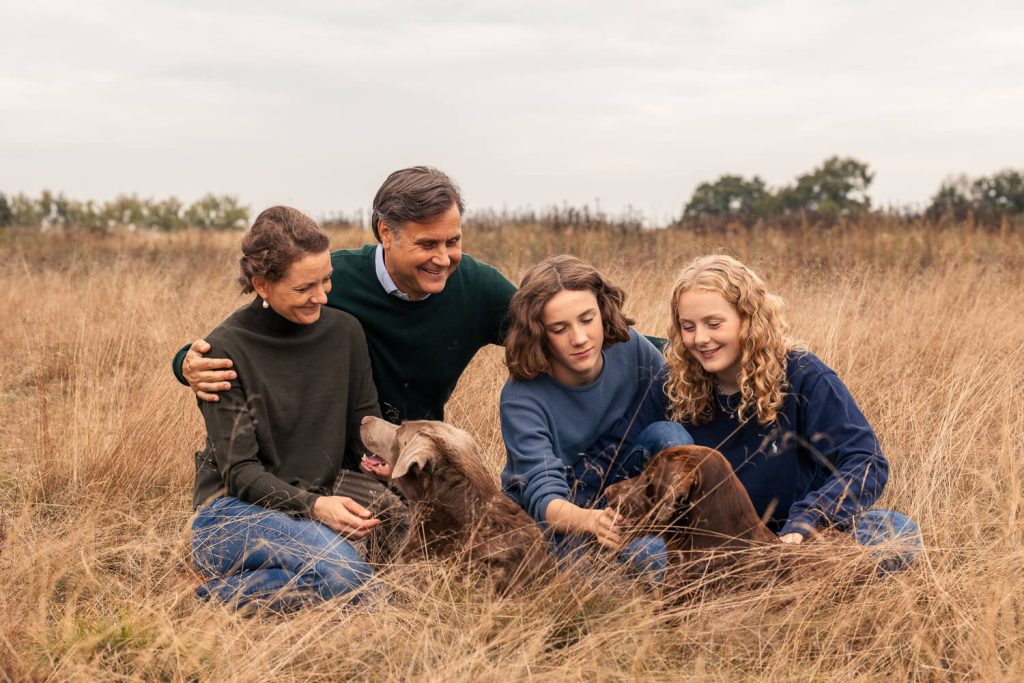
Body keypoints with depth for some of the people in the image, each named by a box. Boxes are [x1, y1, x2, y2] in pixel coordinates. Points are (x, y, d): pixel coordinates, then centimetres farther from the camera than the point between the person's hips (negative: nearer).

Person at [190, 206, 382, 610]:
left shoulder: (344, 331, 5)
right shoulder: (225, 350, -10)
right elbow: (239, 470, -12)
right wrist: (312, 505, -29)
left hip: (313, 509, 6)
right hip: (233, 511, -6)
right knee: (341, 573, -34)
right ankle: (208, 594, -12)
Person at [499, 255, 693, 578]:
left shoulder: (630, 348, -15)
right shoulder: (522, 399, -25)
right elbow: (543, 495, -33)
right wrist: (590, 520, -55)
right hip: (558, 510, -4)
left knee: (668, 434, -26)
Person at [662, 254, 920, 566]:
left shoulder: (802, 375, -11)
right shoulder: (674, 386, -3)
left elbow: (867, 463, -18)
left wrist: (801, 527, -32)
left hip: (801, 538, -1)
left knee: (896, 533, -29)